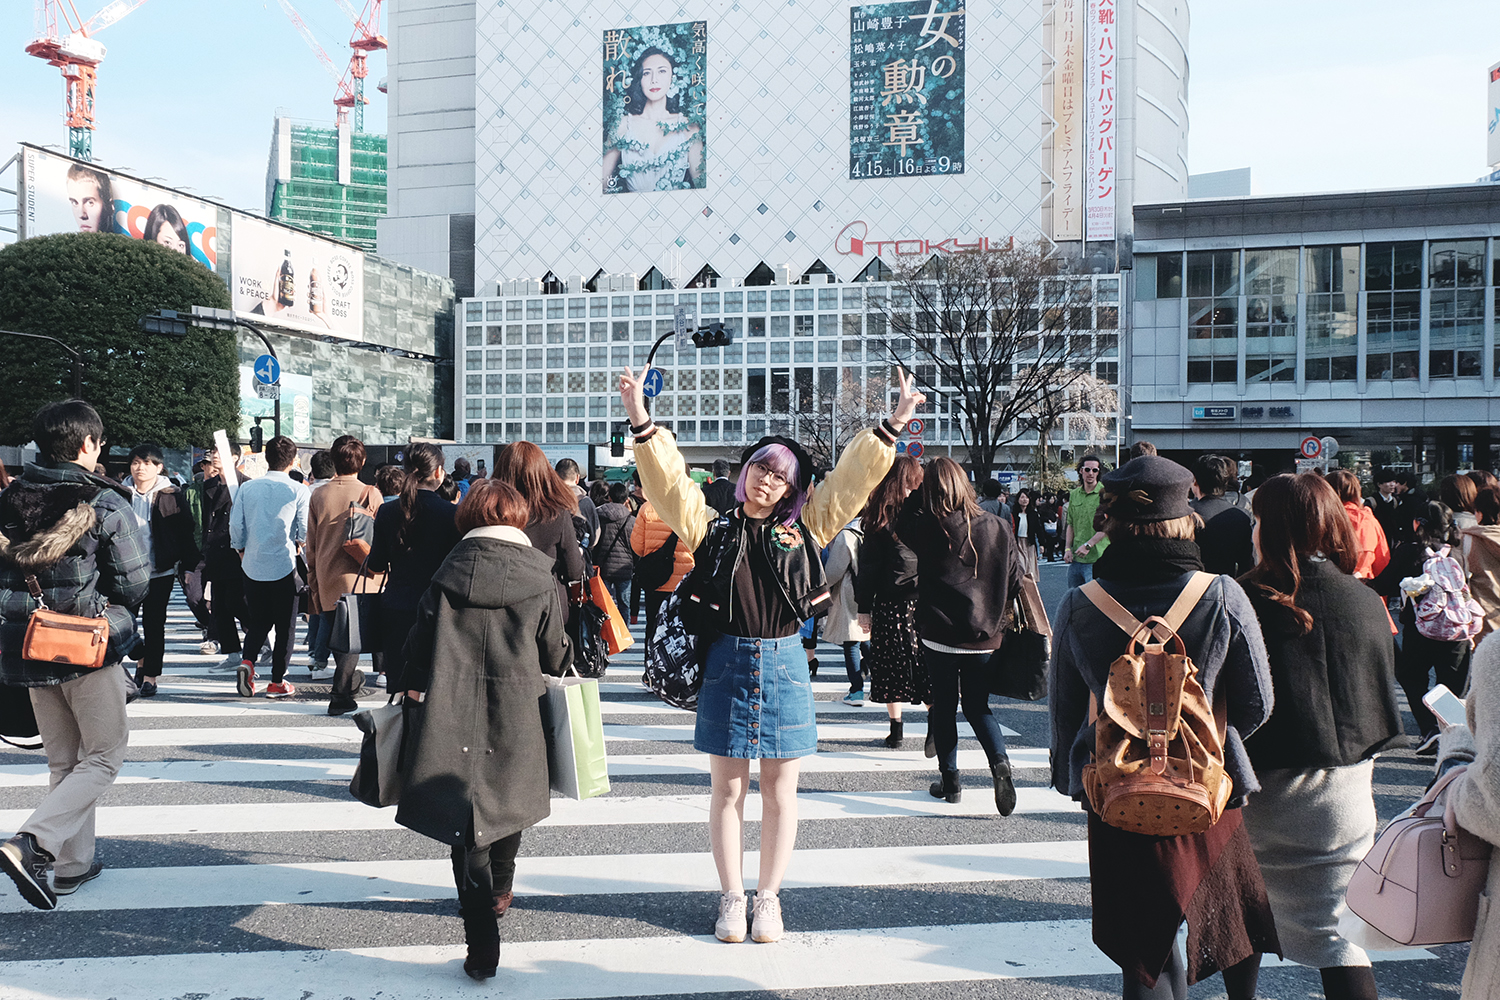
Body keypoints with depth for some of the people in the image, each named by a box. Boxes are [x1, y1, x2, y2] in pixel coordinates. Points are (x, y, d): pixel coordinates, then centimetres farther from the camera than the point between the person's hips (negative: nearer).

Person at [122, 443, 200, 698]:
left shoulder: (171, 496, -4)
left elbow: (185, 533, -2)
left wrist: (190, 565, -5)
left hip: (160, 571, -3)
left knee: (154, 623, 1)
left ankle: (150, 676, 11)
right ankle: (140, 658, 34)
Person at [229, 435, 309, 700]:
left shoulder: (247, 488, 1)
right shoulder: (298, 491, -8)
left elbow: (235, 526, 3)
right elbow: (305, 532, -5)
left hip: (253, 566, 3)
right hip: (284, 566, -3)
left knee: (257, 621, 18)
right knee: (284, 625, 7)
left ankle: (247, 660, -5)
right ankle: (276, 682, 10)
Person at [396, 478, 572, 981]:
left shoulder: (448, 573, -1)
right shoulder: (540, 581, -2)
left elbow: (420, 644, 0)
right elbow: (556, 657, 4)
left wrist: (414, 693, 12)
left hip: (452, 717, -1)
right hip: (516, 715, 1)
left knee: (465, 826, 3)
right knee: (508, 801, 24)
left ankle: (482, 946, -1)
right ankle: (500, 890, 46)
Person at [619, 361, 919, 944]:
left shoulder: (805, 528, 5)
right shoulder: (712, 527, 2)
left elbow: (852, 479, 5)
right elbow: (667, 479, -8)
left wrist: (893, 426, -1)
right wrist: (640, 420, -19)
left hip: (785, 664, 1)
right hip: (727, 662, -1)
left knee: (780, 791, 8)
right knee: (727, 788, 7)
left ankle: (769, 897, 21)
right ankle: (732, 897, 20)